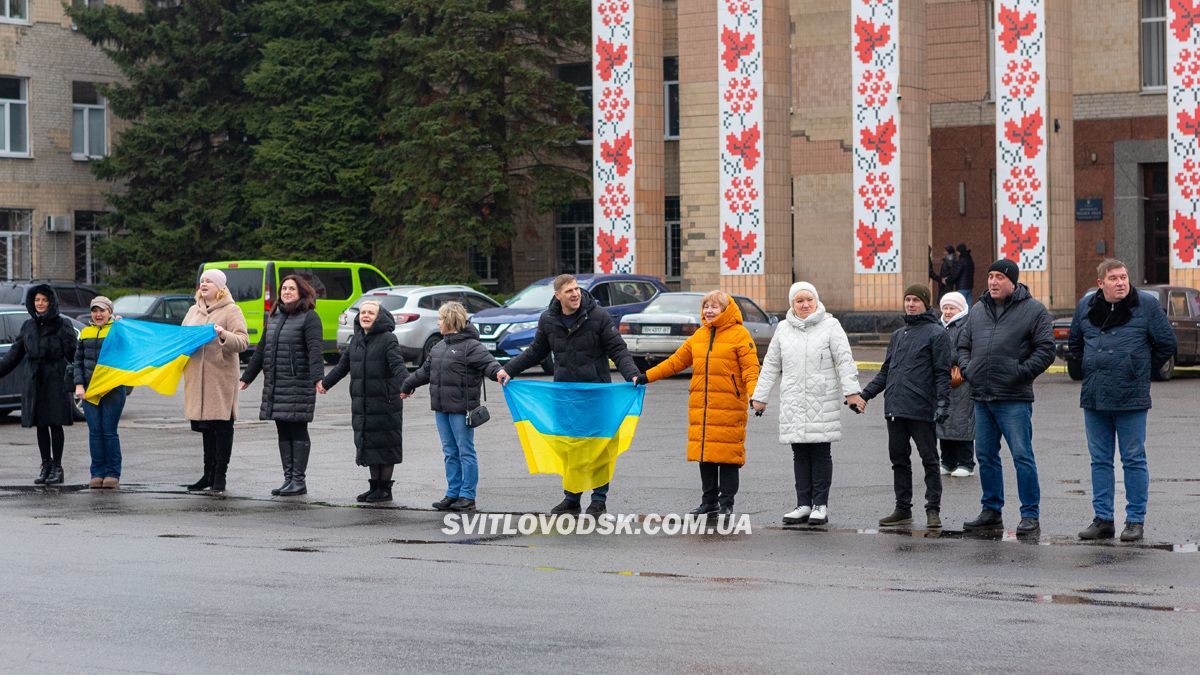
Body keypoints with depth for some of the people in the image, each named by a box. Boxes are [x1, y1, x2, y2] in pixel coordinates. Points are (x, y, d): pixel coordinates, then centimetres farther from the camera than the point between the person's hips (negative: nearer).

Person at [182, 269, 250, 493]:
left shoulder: (231, 311, -3)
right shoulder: (194, 311, 18)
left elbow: (243, 341, -12)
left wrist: (224, 335, -28)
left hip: (221, 377, -6)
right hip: (198, 378, 6)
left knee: (222, 426, -3)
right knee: (206, 428, 11)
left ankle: (220, 476, 2)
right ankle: (208, 474, 19)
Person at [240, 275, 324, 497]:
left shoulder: (309, 318, -5)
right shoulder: (274, 317, 18)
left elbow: (315, 349, -18)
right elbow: (261, 349, 24)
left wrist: (317, 378, -31)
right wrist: (247, 377, 25)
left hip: (298, 384, -7)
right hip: (274, 385, 7)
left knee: (298, 430, -4)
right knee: (283, 432, 8)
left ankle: (299, 480, -1)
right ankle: (288, 479, 12)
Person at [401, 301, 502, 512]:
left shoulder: (470, 346, -10)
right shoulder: (439, 347, 17)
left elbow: (487, 362, -21)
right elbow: (425, 371, 29)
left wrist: (499, 372, -43)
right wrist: (407, 386, 40)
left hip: (461, 409, -8)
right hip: (442, 408, 8)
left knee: (466, 452, -2)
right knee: (450, 453, 11)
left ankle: (468, 496, 1)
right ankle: (453, 493, 16)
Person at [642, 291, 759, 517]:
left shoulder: (740, 335, -3)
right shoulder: (699, 336, 17)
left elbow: (751, 368, -8)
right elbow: (676, 361, 20)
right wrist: (646, 377, 17)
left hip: (729, 407, -6)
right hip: (700, 405, 6)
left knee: (728, 455, -4)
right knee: (705, 455, 7)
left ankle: (726, 502, 4)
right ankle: (709, 501, 16)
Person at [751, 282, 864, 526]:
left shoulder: (830, 326, 0)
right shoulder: (783, 329, 12)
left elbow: (844, 360, -5)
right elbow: (771, 365, 17)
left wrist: (851, 392, -13)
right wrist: (759, 396, 15)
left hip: (823, 402, -4)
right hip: (793, 403, 4)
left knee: (821, 453, -1)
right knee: (800, 454, 5)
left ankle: (820, 505, 4)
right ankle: (804, 504, 10)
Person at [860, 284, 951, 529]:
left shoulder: (936, 334, -2)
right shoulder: (897, 335, 19)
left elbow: (943, 373, -8)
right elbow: (886, 370, 23)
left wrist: (942, 402, -17)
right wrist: (865, 393, 14)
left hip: (921, 410, -7)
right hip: (895, 408, 7)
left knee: (929, 460, 0)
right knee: (899, 460, 10)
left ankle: (933, 509, 5)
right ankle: (902, 508, 17)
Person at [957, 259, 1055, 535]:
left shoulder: (1033, 310, -2)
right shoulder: (978, 310, 14)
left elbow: (1045, 350, -5)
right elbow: (963, 344, 22)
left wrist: (1021, 372, -13)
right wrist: (967, 368, 5)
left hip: (1014, 399, -6)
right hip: (981, 398, 6)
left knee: (1022, 455, -7)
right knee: (985, 456, 11)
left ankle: (1030, 515, -2)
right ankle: (991, 511, 22)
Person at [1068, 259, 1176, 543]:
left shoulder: (1147, 305, -3)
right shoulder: (1086, 306, 7)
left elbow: (1167, 344, 2)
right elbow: (1074, 343, 23)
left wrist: (1142, 371, 6)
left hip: (1131, 399, -4)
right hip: (1094, 398, 4)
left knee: (1134, 460, 1)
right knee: (1100, 460, 8)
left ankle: (1135, 520, 6)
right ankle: (1102, 519, 14)